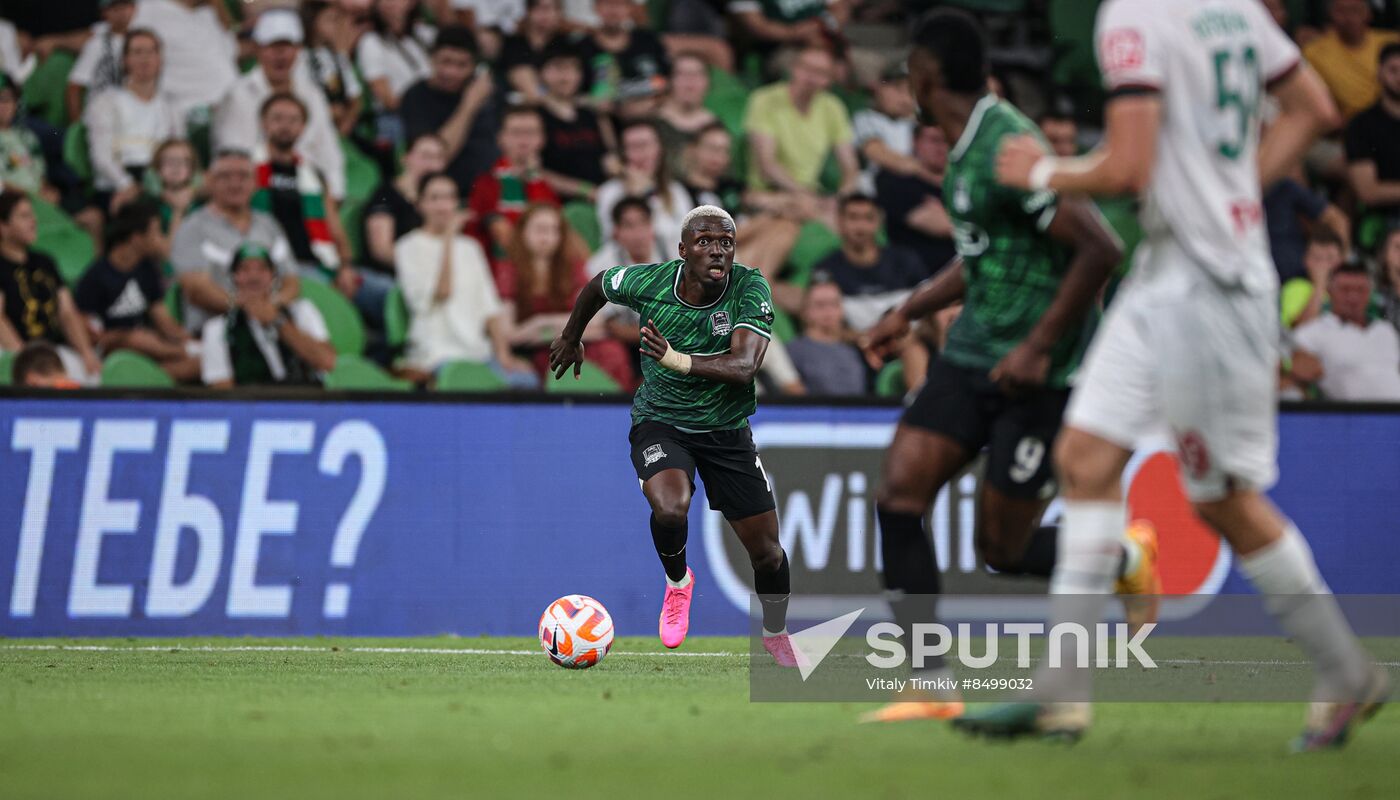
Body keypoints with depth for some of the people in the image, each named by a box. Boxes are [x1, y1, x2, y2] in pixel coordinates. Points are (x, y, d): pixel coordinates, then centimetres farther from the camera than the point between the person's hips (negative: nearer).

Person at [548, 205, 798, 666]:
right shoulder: (646, 282, -17)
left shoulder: (750, 289, -21)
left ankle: (776, 636, 36)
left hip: (726, 430, 1)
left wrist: (676, 360, -48)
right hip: (659, 423, -1)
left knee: (766, 550, 5)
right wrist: (571, 339, 22)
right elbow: (597, 286, 7)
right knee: (670, 509, -32)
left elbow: (744, 366, -34)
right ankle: (677, 581, 3)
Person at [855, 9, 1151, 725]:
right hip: (972, 351, 9)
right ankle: (933, 686, -5)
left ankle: (1128, 556, 27)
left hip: (1035, 372, -9)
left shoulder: (1007, 148, -20)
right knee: (898, 493, -7)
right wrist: (908, 312, 23)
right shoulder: (967, 146, 11)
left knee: (1003, 551, -3)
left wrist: (1038, 347, -24)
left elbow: (1099, 249, -24)